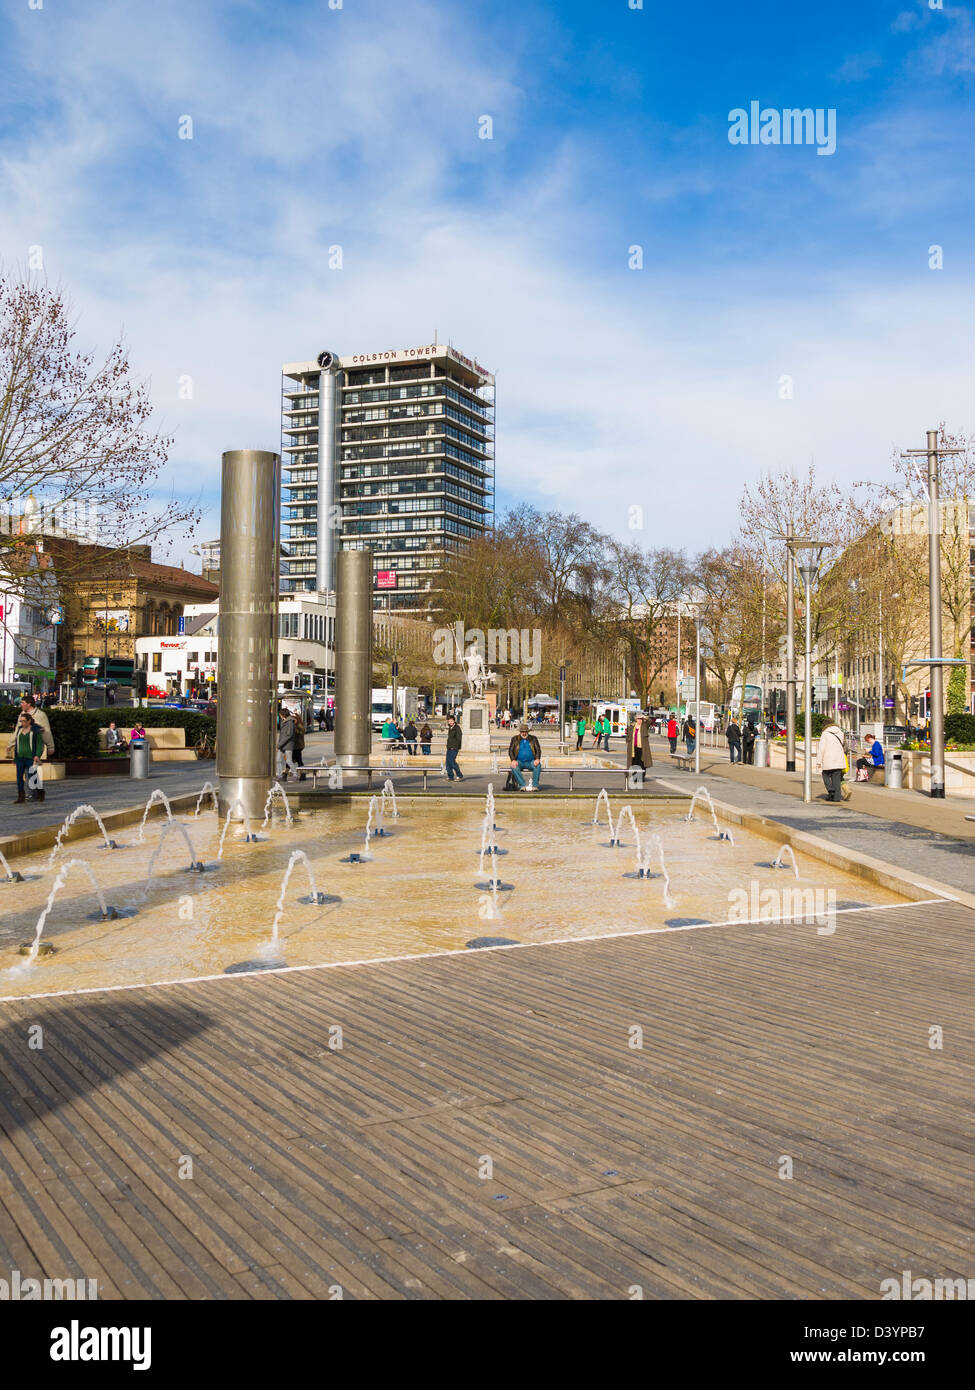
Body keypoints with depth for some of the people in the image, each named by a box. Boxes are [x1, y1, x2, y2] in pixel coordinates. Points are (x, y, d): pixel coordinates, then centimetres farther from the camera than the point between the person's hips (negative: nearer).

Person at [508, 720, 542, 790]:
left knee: (538, 765, -32)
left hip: (531, 762, 0)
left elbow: (538, 750, 4)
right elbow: (510, 750, 2)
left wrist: (537, 759, -17)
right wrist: (513, 760, -16)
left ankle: (535, 785, -34)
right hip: (519, 762, 0)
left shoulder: (533, 738, 11)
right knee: (514, 767, -33)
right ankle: (523, 785, -37)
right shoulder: (515, 739, 10)